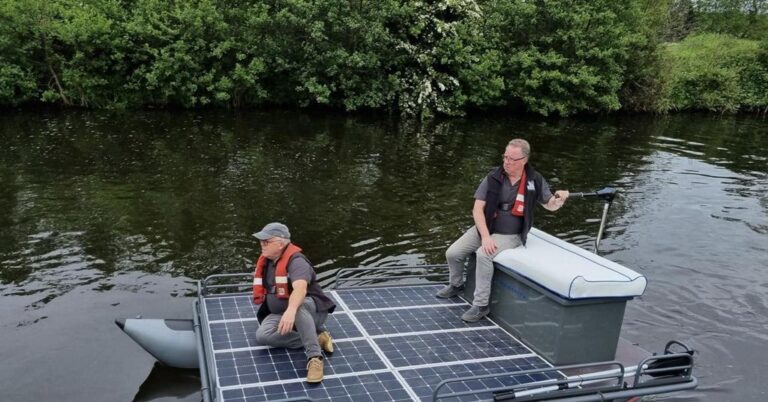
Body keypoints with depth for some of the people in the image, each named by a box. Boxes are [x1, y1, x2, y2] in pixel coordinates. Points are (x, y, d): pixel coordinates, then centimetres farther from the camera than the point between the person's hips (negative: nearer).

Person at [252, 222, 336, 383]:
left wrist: (291, 310, -62)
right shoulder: (265, 261, 4)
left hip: (312, 311, -8)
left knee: (298, 306, -43)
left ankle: (314, 358, -40)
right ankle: (316, 337, -14)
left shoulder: (296, 261, -23)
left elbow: (300, 288, -43)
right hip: (280, 315, 8)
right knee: (262, 335, -23)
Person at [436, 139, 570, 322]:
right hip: (484, 228, 3)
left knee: (483, 254, -31)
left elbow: (550, 205, 9)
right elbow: (477, 209, -11)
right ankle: (456, 285, 25)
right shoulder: (493, 177, -8)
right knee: (452, 253, -8)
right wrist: (485, 237, -22)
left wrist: (559, 199, -15)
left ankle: (481, 305, -17)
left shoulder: (535, 180, -5)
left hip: (510, 235, -3)